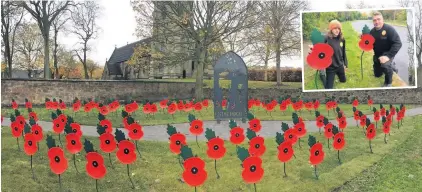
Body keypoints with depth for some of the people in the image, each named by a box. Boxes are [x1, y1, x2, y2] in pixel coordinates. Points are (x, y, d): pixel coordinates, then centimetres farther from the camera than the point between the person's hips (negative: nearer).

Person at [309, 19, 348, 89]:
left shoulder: (342, 39, -3)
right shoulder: (327, 38, -19)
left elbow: (343, 52, 7)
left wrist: (345, 64, 13)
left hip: (340, 66, 5)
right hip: (330, 67, -5)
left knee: (343, 81, 26)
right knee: (329, 87, 1)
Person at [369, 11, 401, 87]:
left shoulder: (389, 29, -24)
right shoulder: (372, 31, -4)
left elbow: (398, 43, -30)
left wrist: (388, 56, -40)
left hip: (387, 53, -6)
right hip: (377, 55, 6)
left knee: (385, 64, -40)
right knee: (377, 75, 18)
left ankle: (388, 83, -12)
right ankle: (391, 65, 47)